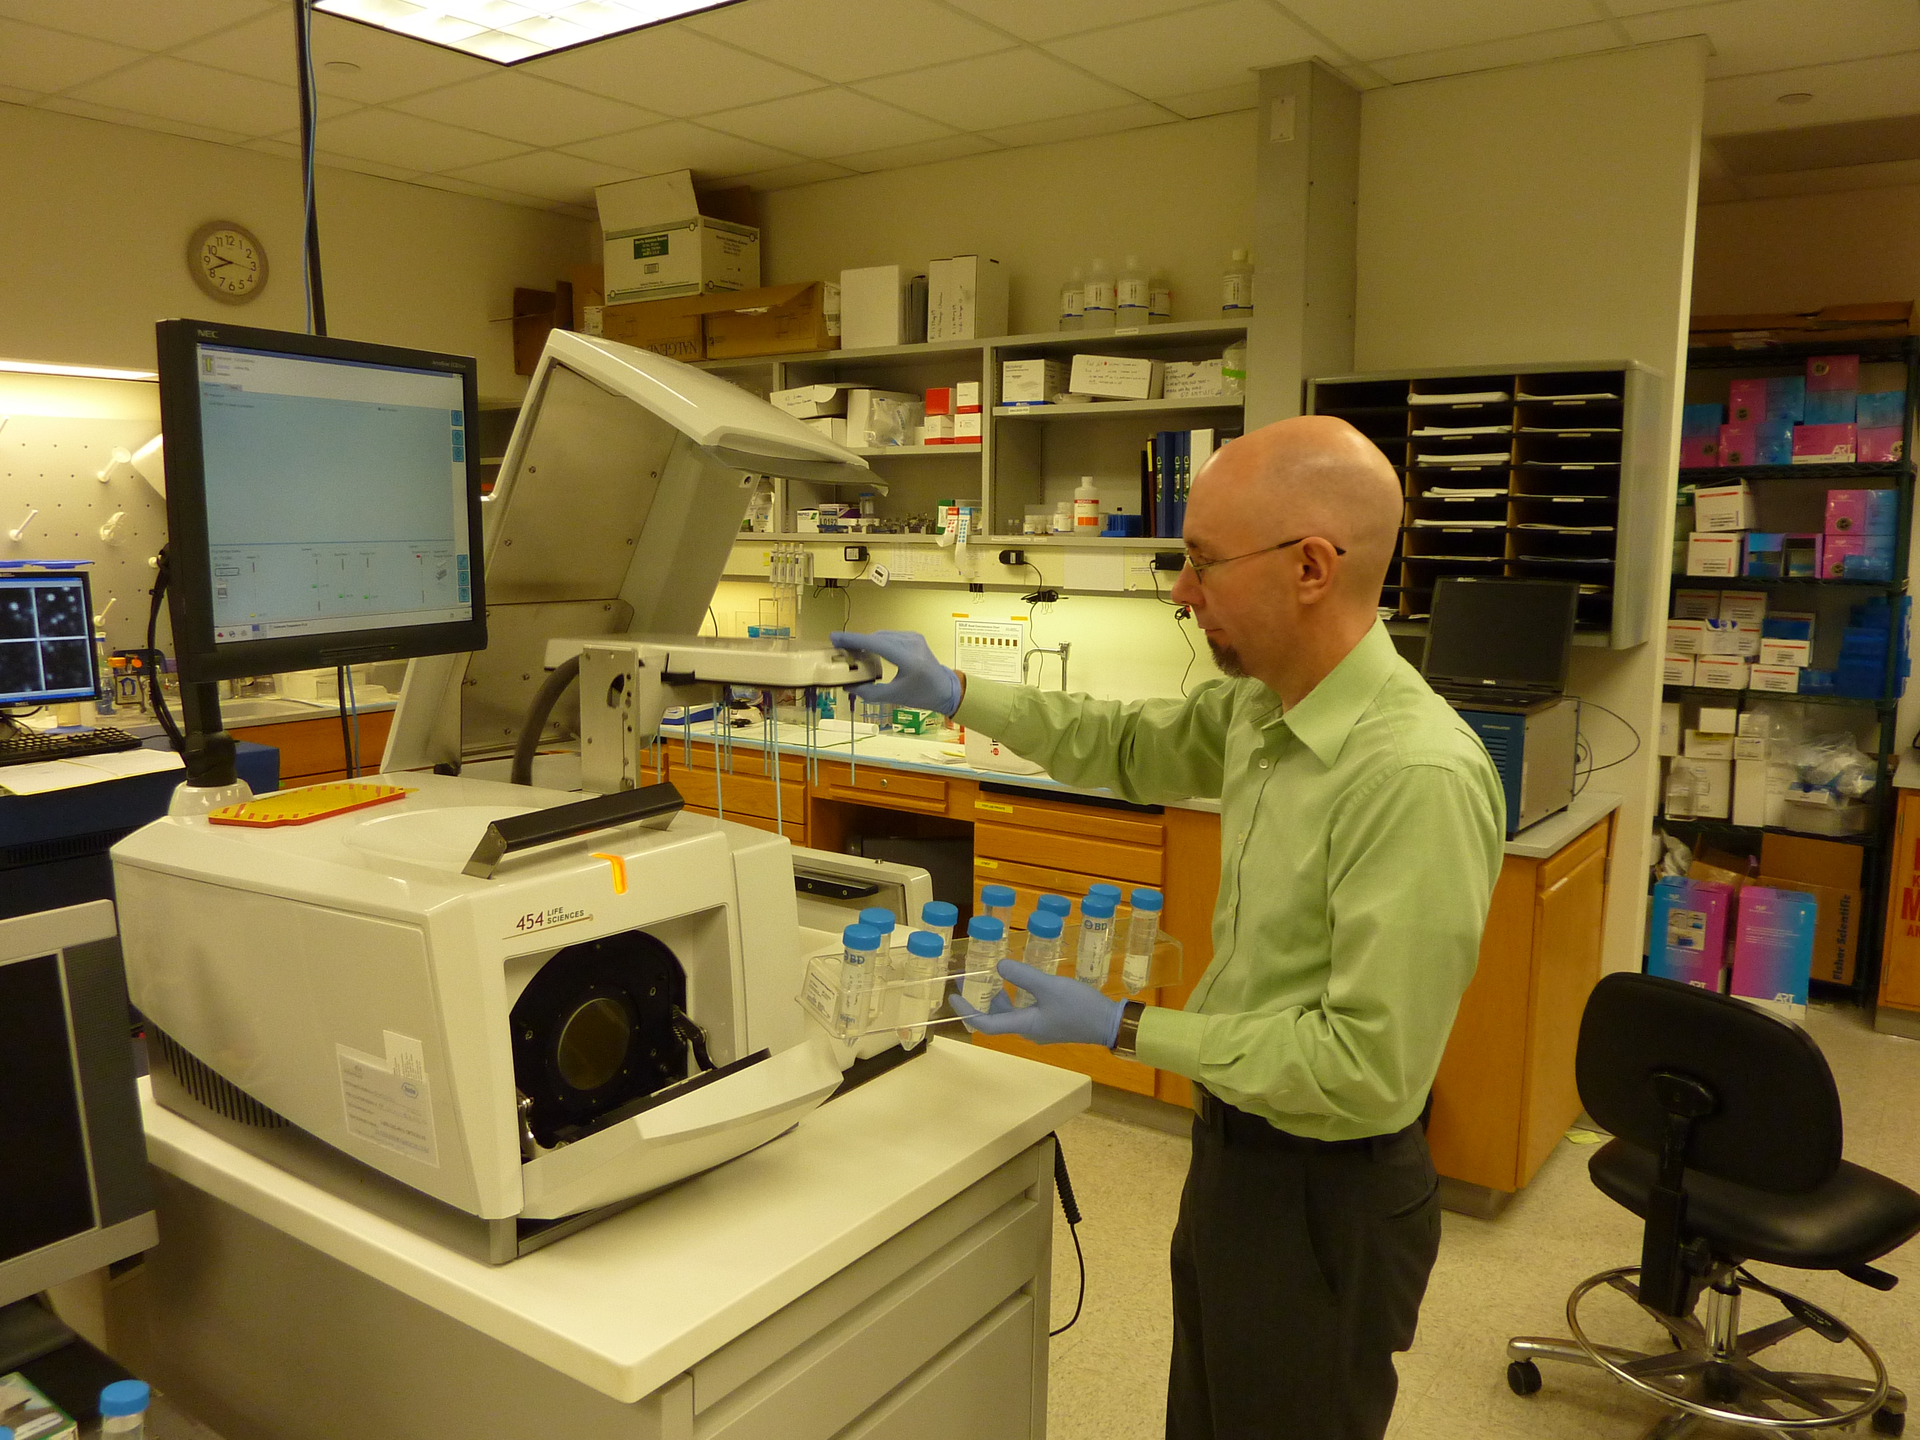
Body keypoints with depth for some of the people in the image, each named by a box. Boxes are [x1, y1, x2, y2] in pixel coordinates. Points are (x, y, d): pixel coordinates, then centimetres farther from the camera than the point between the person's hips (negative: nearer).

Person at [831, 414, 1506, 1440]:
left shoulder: (1420, 777, -31)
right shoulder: (1259, 706, -5)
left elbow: (1369, 1065, -29)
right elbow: (1136, 749, 13)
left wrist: (1124, 1030, -23)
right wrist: (955, 695, 7)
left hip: (1327, 1196, -8)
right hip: (1236, 1147, 8)